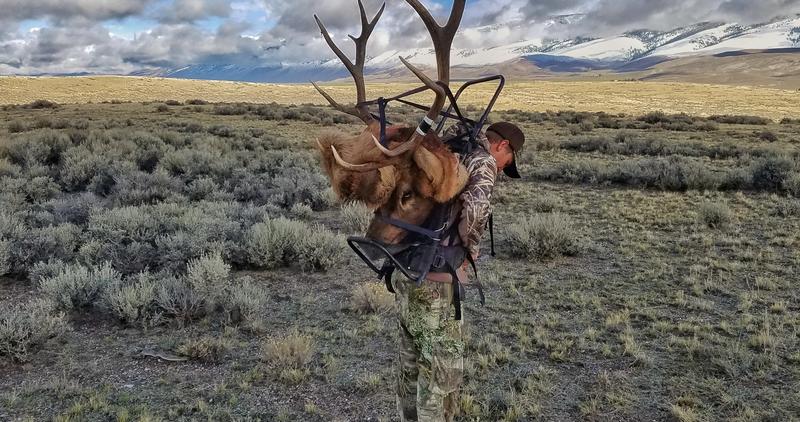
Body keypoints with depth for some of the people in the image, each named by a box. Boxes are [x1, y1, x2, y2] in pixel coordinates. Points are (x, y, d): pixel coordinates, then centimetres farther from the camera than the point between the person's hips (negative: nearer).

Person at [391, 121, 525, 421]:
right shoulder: (483, 161, -6)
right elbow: (474, 207, -24)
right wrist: (470, 247, -8)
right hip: (436, 276, -8)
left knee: (412, 355, 20)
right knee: (443, 362, 4)